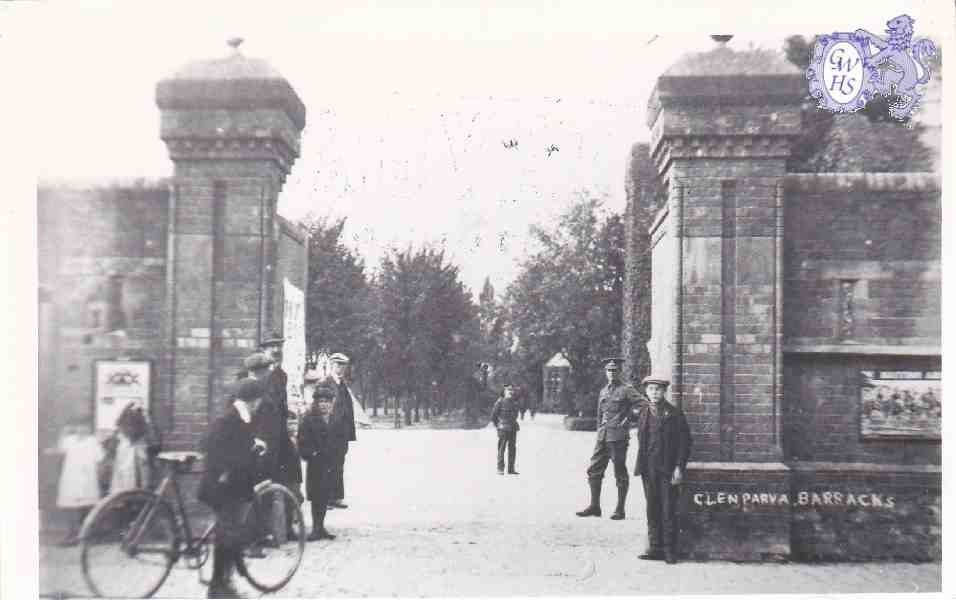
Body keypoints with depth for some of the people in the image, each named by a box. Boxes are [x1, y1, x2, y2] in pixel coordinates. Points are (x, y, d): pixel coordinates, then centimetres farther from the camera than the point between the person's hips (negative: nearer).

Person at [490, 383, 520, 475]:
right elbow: (493, 414, -4)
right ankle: (500, 469, -1)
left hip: (513, 428, 6)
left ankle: (511, 469, 14)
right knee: (501, 448, -4)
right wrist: (497, 425, -2)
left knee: (512, 449, 8)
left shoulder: (514, 402, 11)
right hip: (503, 429, -6)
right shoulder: (500, 401, -8)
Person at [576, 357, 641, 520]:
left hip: (618, 436, -7)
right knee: (594, 470, 6)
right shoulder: (603, 392, 16)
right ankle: (594, 506, 14)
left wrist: (627, 420, -16)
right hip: (603, 436, 7)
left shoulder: (626, 389, -4)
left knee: (620, 473, 1)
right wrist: (599, 432, 16)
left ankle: (620, 510, 7)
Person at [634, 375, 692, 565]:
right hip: (649, 469, 4)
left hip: (668, 470, -4)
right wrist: (640, 464, 9)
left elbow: (685, 441, -4)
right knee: (652, 510, 7)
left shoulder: (674, 414, -3)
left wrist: (679, 467, -10)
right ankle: (655, 547, 14)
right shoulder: (643, 412, 9)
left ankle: (669, 550, 6)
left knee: (669, 511, -1)